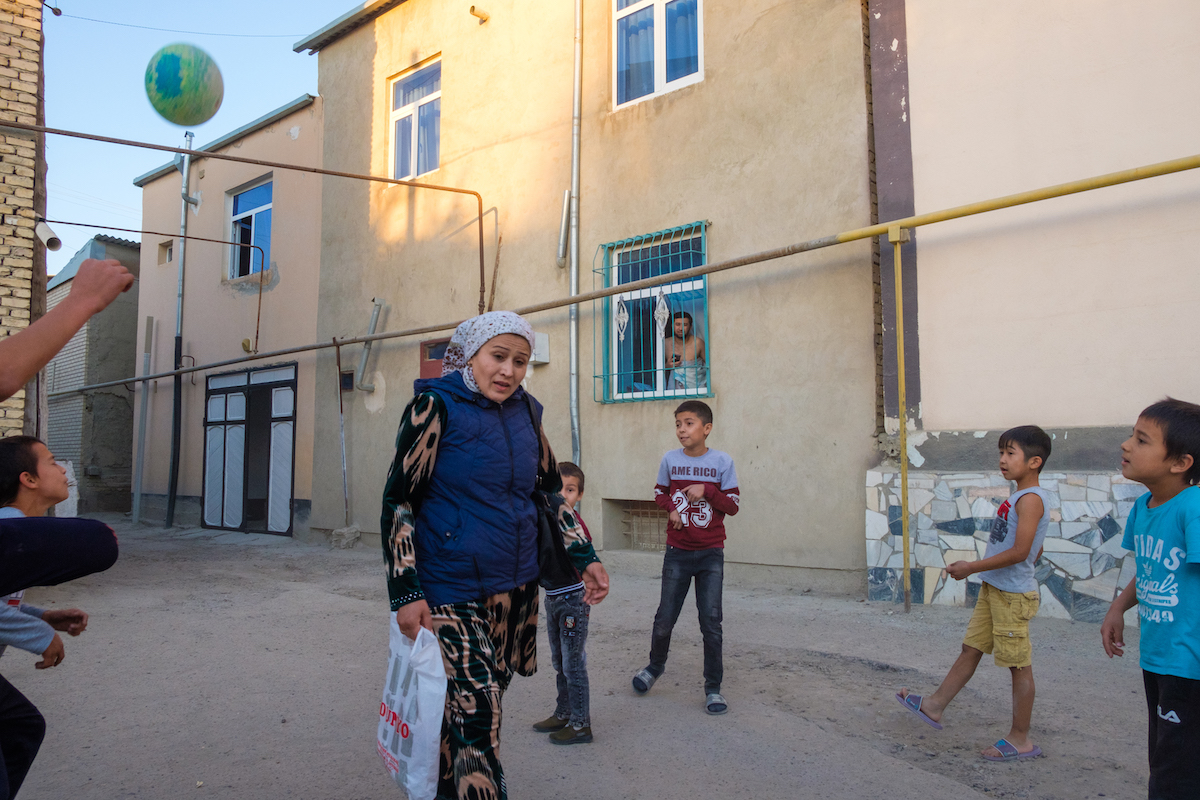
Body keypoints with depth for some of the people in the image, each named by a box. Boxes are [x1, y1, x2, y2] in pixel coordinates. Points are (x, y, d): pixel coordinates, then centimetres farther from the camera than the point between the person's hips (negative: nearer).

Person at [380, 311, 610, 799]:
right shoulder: (437, 406, -8)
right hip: (451, 589, -5)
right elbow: (398, 500, -9)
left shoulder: (524, 411, 7)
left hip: (515, 588, 6)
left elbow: (551, 490, 17)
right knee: (477, 710, -13)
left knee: (480, 705, 14)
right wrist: (407, 593, -15)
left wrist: (585, 560, 10)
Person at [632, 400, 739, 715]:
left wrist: (707, 490, -19)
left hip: (711, 555, -1)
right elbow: (659, 492, 13)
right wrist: (670, 508, -7)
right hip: (677, 553, 2)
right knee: (665, 618, 7)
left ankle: (713, 689, 12)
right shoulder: (670, 459, -1)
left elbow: (733, 505, -3)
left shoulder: (722, 461, -6)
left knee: (711, 621, -1)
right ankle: (655, 666, 35)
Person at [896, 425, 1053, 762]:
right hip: (993, 589, 9)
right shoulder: (1018, 498, 12)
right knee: (971, 648, 14)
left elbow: (1020, 551, -24)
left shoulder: (1031, 499, -17)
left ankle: (1020, 739, 12)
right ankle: (935, 706, 22)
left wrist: (971, 567, -19)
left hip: (1012, 595, -9)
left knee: (1019, 665, 1)